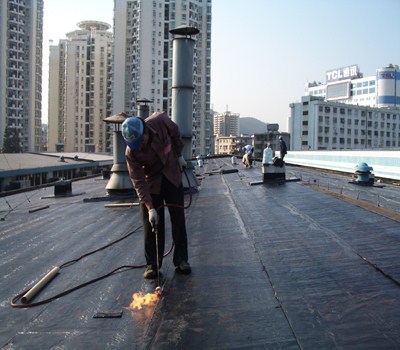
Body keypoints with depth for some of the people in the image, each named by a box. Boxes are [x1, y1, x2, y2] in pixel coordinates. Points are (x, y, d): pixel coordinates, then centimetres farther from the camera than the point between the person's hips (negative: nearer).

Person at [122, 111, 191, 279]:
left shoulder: (160, 121, -27)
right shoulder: (131, 152, -27)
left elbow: (175, 132, -3)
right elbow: (138, 182, -25)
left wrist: (179, 155, 4)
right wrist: (150, 208, -30)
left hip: (172, 175, 2)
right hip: (151, 182, -2)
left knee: (178, 219, 5)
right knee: (151, 223, -3)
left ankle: (181, 259, 16)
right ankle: (152, 264, 8)